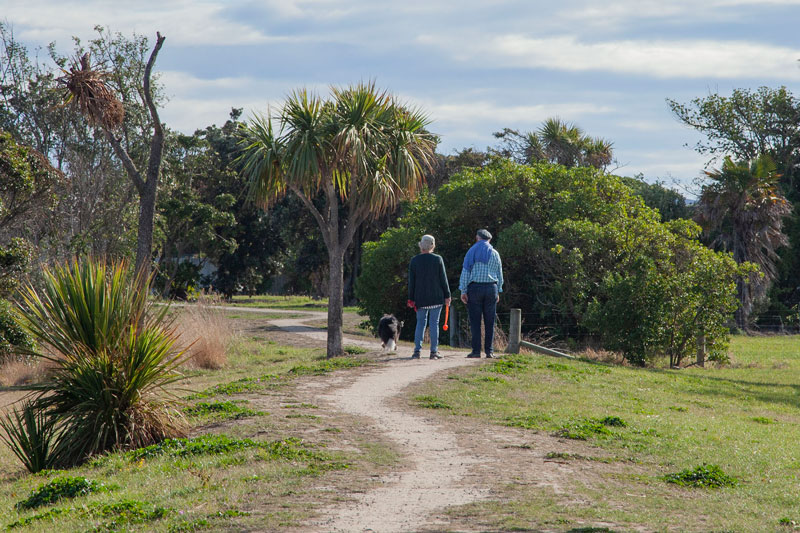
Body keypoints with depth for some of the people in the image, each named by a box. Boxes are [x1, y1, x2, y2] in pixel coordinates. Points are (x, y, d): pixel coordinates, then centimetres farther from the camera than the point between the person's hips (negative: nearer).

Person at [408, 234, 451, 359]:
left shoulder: (414, 260, 0)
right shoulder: (438, 259, -2)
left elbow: (411, 282, 2)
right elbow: (443, 279, -1)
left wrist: (411, 298, 7)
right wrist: (447, 295, 5)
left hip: (420, 297, 1)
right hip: (436, 297, -1)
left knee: (420, 322, 6)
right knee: (434, 323, 2)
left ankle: (417, 350, -2)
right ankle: (434, 351, 1)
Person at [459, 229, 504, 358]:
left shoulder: (472, 252, 1)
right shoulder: (495, 254, 9)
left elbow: (465, 272, -4)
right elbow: (500, 275, 12)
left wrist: (463, 291, -3)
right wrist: (498, 292, 19)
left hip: (474, 288, -2)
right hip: (491, 287, 2)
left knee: (475, 321, -2)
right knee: (489, 322, 5)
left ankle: (476, 350, -7)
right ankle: (489, 351, 2)